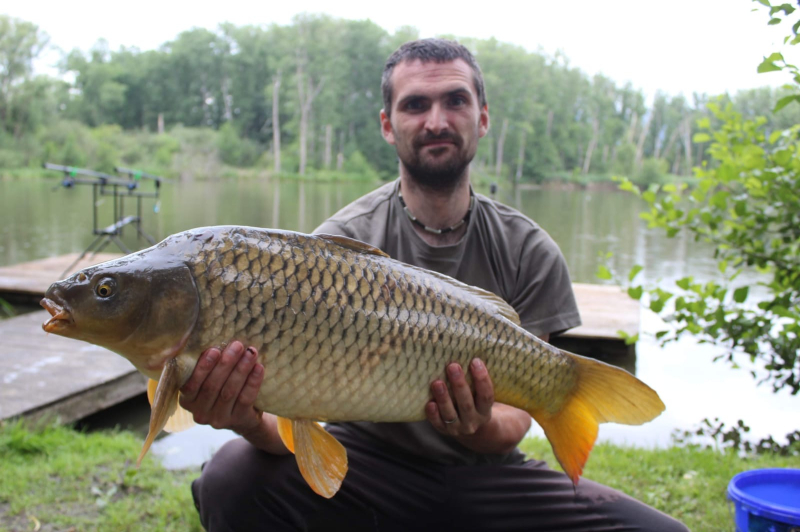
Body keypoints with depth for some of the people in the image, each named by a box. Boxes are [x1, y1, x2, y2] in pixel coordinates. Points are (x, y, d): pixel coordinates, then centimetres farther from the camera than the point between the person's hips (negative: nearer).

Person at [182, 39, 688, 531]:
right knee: (233, 480, -31)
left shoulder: (530, 252, -5)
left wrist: (482, 429, -31)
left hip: (482, 475, 3)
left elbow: (513, 420, -7)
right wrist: (252, 421, -41)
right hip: (369, 459, -2)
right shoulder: (342, 242, -11)